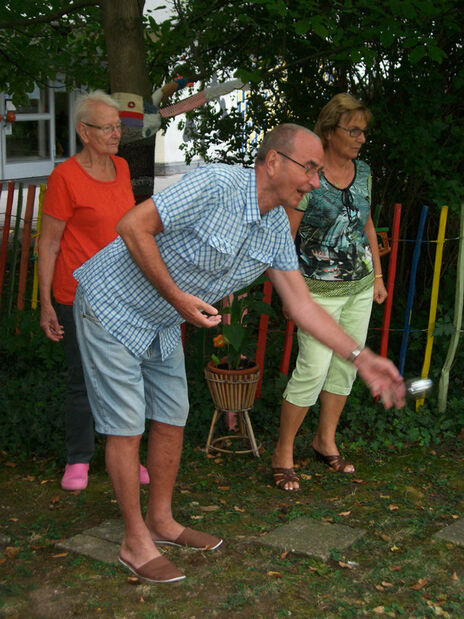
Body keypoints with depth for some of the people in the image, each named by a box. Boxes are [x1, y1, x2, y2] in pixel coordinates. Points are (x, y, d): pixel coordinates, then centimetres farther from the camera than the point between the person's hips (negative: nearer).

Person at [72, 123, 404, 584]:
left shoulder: (276, 230, -3)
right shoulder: (217, 185, -28)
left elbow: (302, 305, -2)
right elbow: (131, 226, -28)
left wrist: (361, 357, -9)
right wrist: (177, 297, -26)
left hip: (161, 323, 8)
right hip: (111, 307, -8)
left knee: (171, 419, 13)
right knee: (126, 425, -1)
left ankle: (161, 520, 31)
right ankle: (135, 542, 13)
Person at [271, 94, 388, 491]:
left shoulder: (363, 171, 7)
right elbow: (286, 235, -13)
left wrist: (378, 275, 16)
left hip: (359, 286, 7)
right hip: (321, 289, -7)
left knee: (346, 366, 12)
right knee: (313, 369, -9)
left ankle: (326, 440, 30)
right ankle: (283, 453, 6)